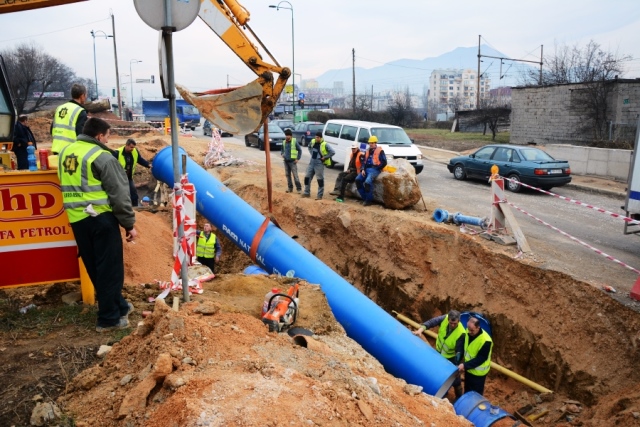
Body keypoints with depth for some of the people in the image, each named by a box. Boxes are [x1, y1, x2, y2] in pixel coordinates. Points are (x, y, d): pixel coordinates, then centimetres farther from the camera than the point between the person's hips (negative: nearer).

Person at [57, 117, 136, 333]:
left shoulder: (65, 152, 12)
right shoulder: (102, 157, -12)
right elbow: (119, 194, -12)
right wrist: (129, 224, -6)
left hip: (76, 219, 8)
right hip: (100, 218, -8)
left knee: (95, 269, 15)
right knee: (109, 268, 1)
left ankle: (118, 306, 29)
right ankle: (109, 318, 7)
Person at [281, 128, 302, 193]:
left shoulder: (294, 142, -7)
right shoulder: (284, 142, 8)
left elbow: (300, 150, -1)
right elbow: (282, 149, 24)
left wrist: (298, 158, -6)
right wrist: (282, 154, 3)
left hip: (292, 161, -6)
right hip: (286, 161, 6)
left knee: (295, 175, -7)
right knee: (287, 175, 10)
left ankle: (299, 188, -2)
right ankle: (290, 187, 20)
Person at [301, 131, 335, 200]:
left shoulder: (325, 145, -15)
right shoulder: (313, 141, 3)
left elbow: (332, 152, -14)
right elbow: (309, 147, 26)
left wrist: (324, 157, -13)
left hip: (319, 164, -6)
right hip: (311, 162, 6)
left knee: (320, 179, -2)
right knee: (307, 177, 10)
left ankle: (320, 196, 4)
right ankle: (307, 193, 23)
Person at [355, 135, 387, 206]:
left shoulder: (380, 151, -1)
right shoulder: (367, 151, 19)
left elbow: (384, 162, -5)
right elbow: (364, 162, 19)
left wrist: (376, 169, -9)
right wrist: (363, 170, 2)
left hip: (375, 170, -7)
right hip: (367, 169, 7)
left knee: (367, 182, -31)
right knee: (358, 179, -15)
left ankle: (369, 200, -15)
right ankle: (364, 198, -5)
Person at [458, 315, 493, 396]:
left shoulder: (485, 341, -33)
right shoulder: (469, 332, -12)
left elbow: (480, 359, -26)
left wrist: (465, 365, -29)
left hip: (478, 372, -7)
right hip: (468, 368, 7)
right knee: (467, 390, 27)